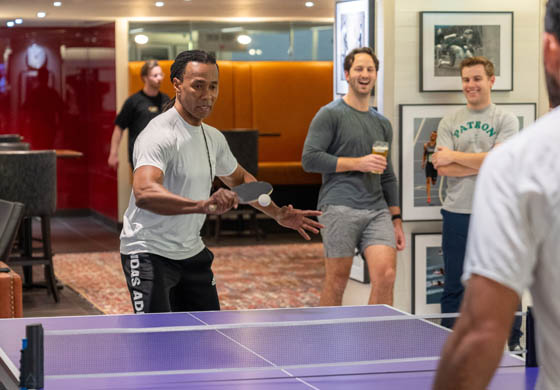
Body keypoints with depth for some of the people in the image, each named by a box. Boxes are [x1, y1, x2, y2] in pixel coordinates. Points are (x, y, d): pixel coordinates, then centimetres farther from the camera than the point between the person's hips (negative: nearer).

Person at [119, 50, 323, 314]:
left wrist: (278, 214, 16)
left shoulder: (213, 138, 6)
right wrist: (203, 205, -52)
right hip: (149, 253, -8)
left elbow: (239, 179, 26)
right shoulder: (160, 135, -22)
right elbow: (144, 193, -40)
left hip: (192, 253, 8)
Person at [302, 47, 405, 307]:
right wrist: (357, 163, -12)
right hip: (340, 208, -5)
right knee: (336, 282, -1)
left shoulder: (382, 123, 20)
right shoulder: (330, 115, 1)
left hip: (377, 210, 5)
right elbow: (310, 159, -9)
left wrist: (396, 221, 18)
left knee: (386, 276, -10)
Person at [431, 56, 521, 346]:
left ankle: (513, 343, 13)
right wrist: (484, 164, -11)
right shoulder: (449, 123, 8)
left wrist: (455, 156, -9)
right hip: (457, 213, 2)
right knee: (454, 287, 6)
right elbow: (443, 168, -3)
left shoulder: (506, 120, 3)